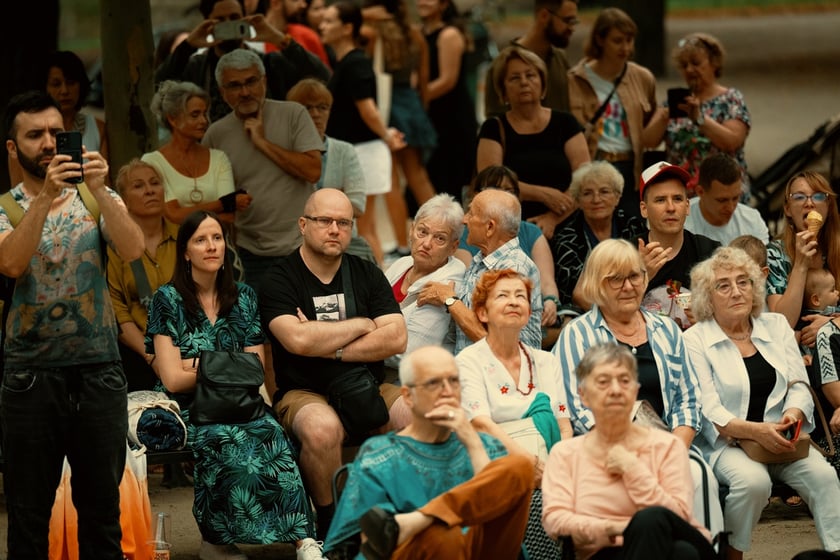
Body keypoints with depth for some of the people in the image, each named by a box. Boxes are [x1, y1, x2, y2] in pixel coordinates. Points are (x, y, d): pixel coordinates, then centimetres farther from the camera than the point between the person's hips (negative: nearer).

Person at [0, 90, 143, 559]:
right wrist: (45, 196, -29)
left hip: (99, 373, 1)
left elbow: (133, 250, -13)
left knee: (102, 508, 7)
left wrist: (99, 191, -27)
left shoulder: (100, 200, 5)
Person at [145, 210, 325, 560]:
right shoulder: (168, 299, 3)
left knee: (270, 434, -32)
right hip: (188, 412, -3)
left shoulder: (243, 297, 14)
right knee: (230, 440, -36)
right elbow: (173, 379, -4)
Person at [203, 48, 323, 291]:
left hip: (299, 246, -1)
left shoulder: (292, 114, 0)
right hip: (249, 252, 1)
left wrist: (263, 142, -11)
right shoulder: (216, 134, 4)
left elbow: (313, 171, -10)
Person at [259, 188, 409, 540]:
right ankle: (329, 525, -16)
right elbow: (297, 340, -18)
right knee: (323, 429, -39)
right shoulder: (280, 279, 0)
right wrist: (361, 325, -5)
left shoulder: (368, 276, 13)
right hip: (304, 393, -4)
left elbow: (396, 339, 0)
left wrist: (328, 347, -9)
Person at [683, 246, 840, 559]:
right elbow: (708, 409, -10)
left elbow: (799, 386, 7)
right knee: (753, 480, -34)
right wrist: (755, 431, -26)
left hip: (780, 438, 4)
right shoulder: (695, 341, -1)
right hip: (726, 442, -4)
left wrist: (793, 415, -17)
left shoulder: (776, 326, 13)